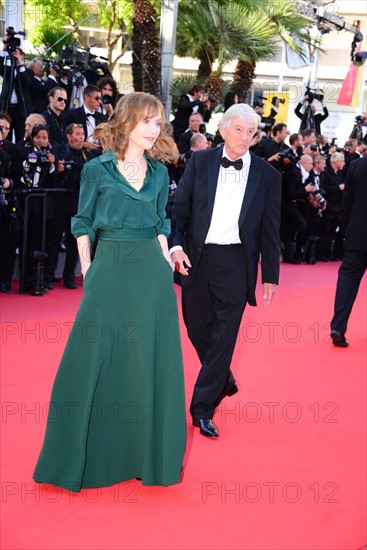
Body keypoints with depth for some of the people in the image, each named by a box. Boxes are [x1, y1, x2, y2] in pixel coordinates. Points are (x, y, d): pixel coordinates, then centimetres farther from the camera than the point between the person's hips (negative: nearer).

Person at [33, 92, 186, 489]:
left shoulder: (159, 173, 10)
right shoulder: (97, 169, 0)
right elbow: (83, 224, 3)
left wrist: (166, 260, 6)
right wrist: (87, 269, -4)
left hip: (153, 274, 3)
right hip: (110, 271, -3)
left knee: (151, 362, 7)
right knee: (95, 360, 1)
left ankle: (148, 454, 22)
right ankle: (92, 456, 16)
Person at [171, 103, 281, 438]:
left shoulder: (267, 175, 2)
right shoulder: (200, 162, 3)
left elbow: (270, 229, 4)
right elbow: (180, 206, 3)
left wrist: (271, 275, 4)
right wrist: (176, 245, -11)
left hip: (236, 262, -1)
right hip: (197, 257, 2)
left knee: (224, 335, -2)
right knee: (197, 328, 11)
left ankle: (203, 408, 7)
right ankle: (223, 381, 39)